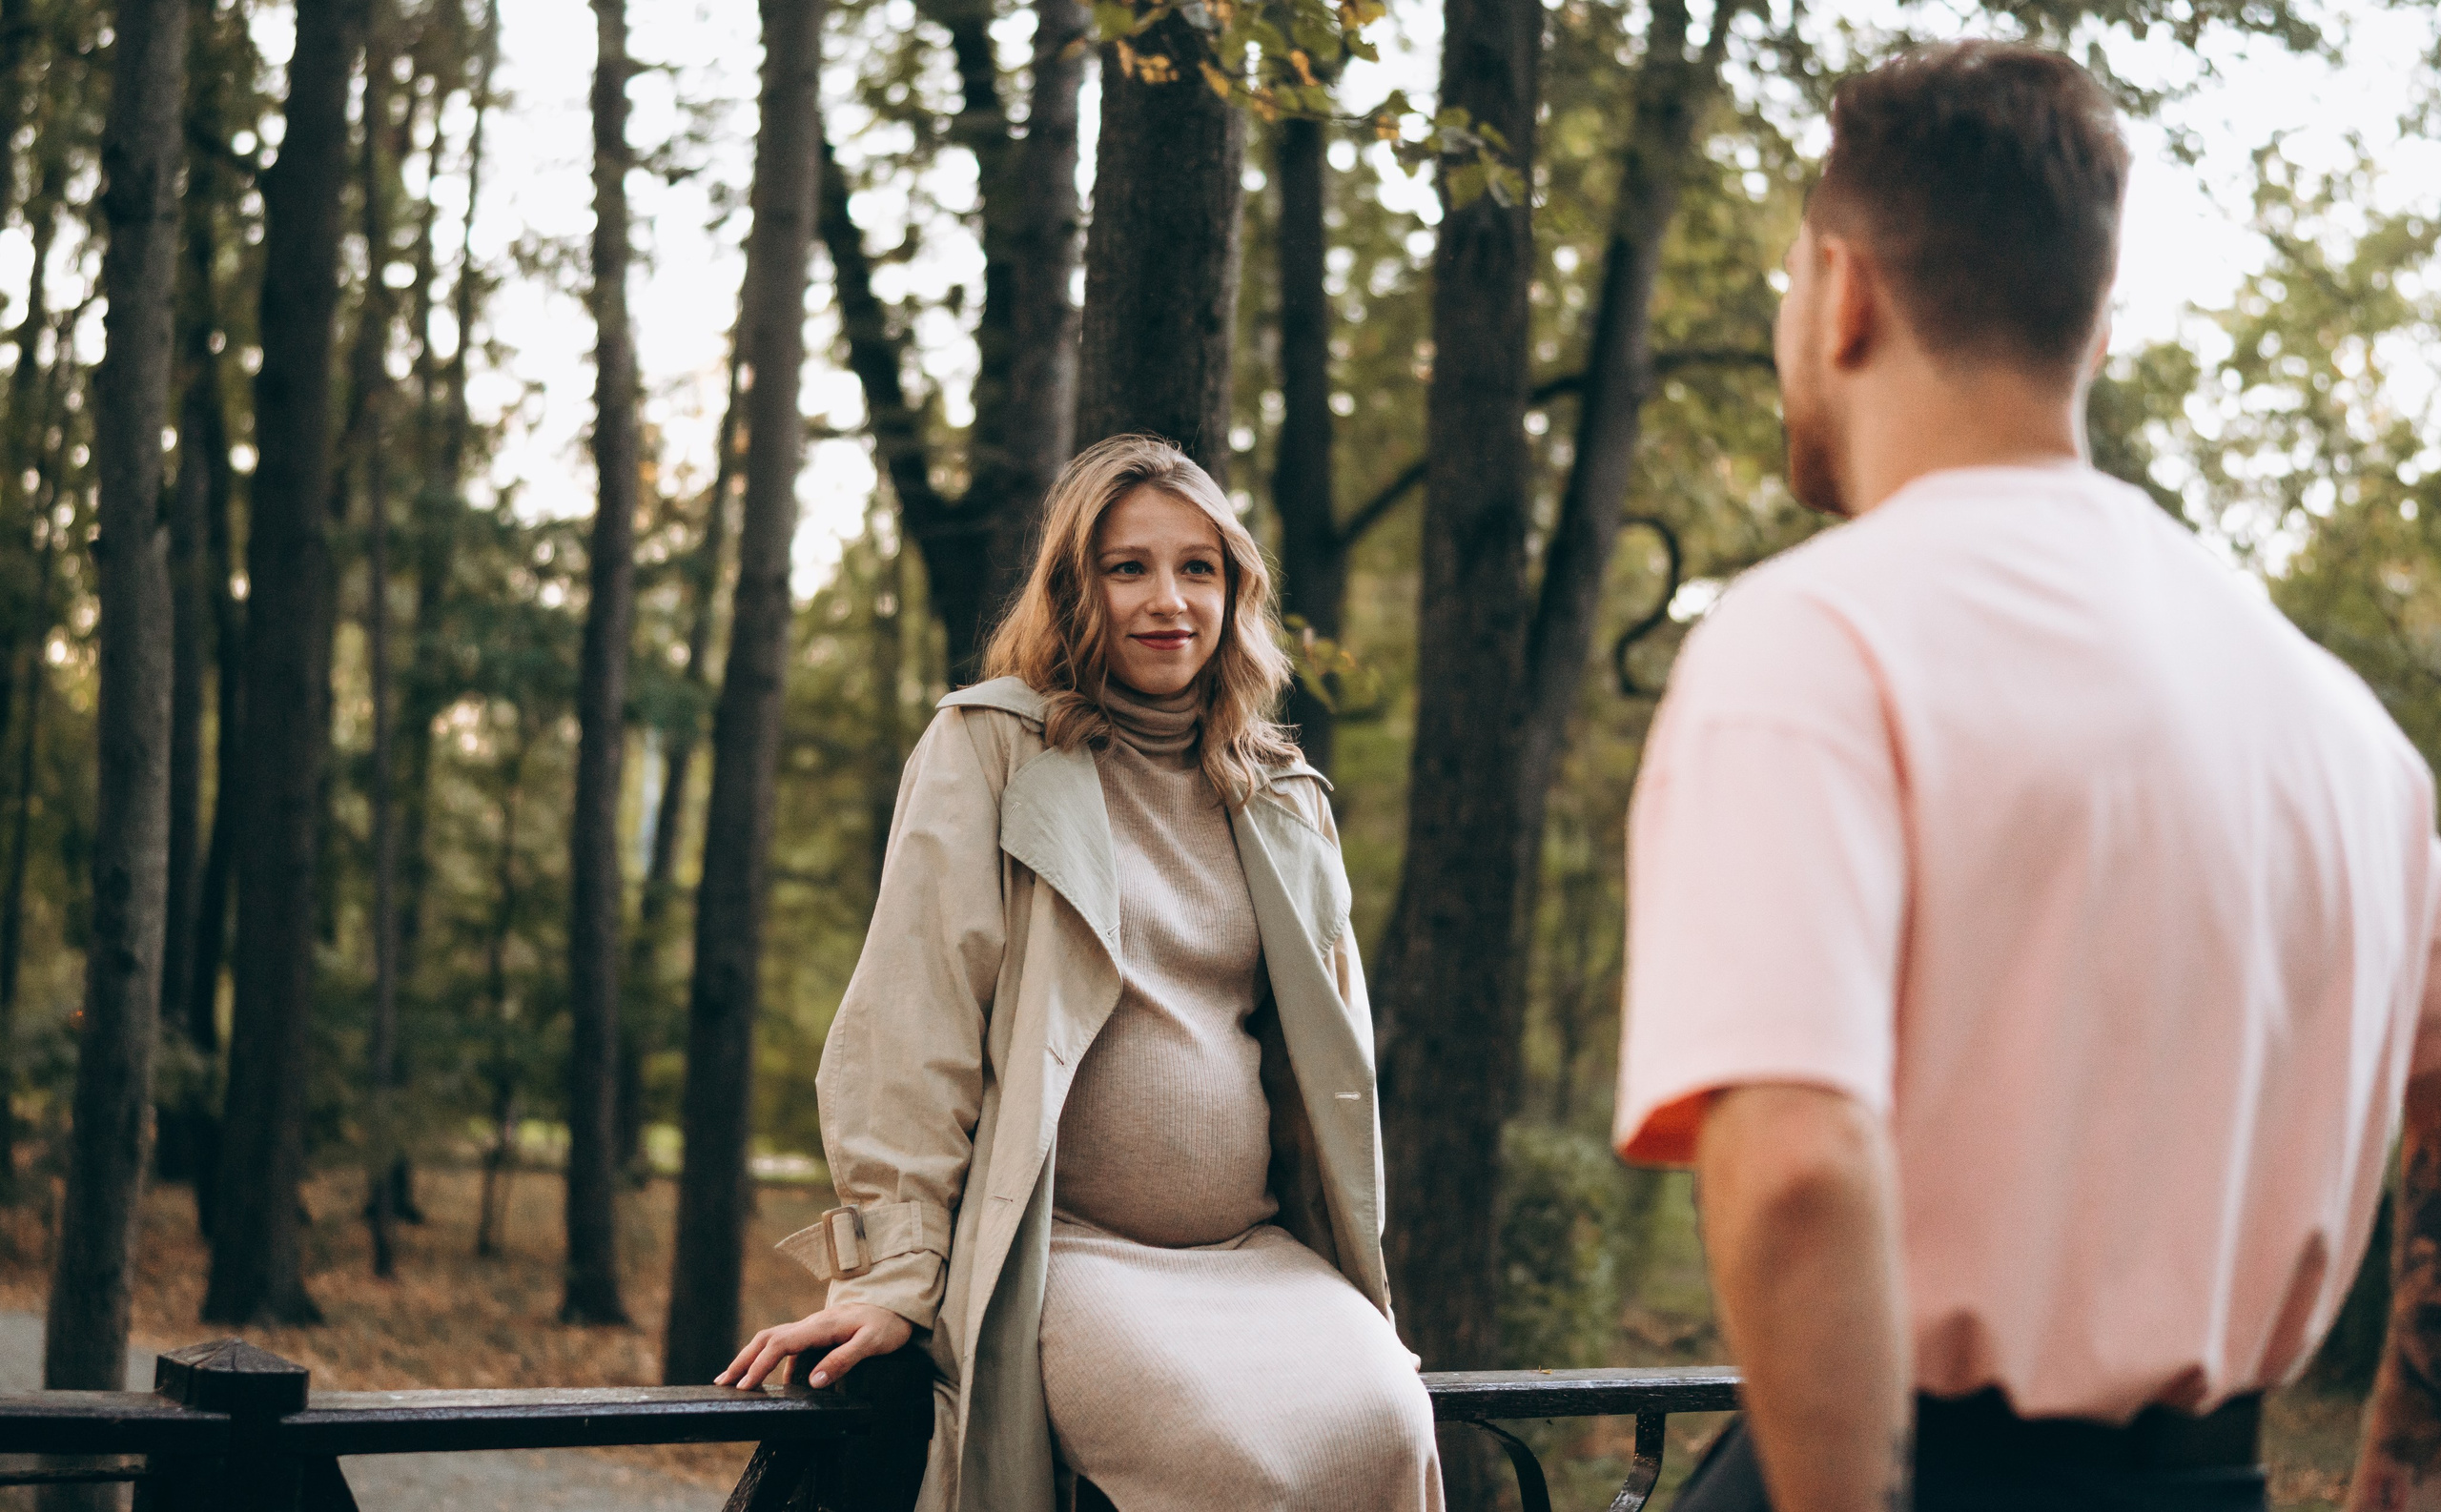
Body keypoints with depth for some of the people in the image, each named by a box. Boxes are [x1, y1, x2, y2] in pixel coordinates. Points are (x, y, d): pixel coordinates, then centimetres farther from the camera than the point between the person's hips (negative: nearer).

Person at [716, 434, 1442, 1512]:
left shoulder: (1283, 801, 19)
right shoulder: (990, 748, 3)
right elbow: (911, 1021, -3)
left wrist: (1359, 1289, 18)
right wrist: (892, 1275, -10)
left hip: (1255, 1252, 5)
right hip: (1060, 1251, -5)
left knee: (1381, 1425, -27)